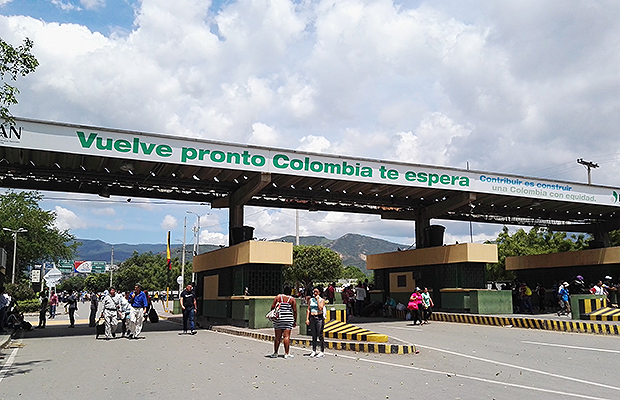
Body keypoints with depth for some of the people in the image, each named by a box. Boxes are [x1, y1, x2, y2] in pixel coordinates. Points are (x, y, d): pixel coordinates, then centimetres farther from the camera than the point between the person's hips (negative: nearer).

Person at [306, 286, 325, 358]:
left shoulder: (322, 300, 0)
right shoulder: (310, 300, 12)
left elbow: (320, 308, -16)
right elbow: (308, 310, 11)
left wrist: (317, 300, -10)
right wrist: (307, 319, 3)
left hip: (319, 318, -4)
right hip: (312, 318, 4)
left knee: (320, 335, -6)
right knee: (314, 335, 9)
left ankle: (322, 352, 0)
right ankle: (314, 351, 17)